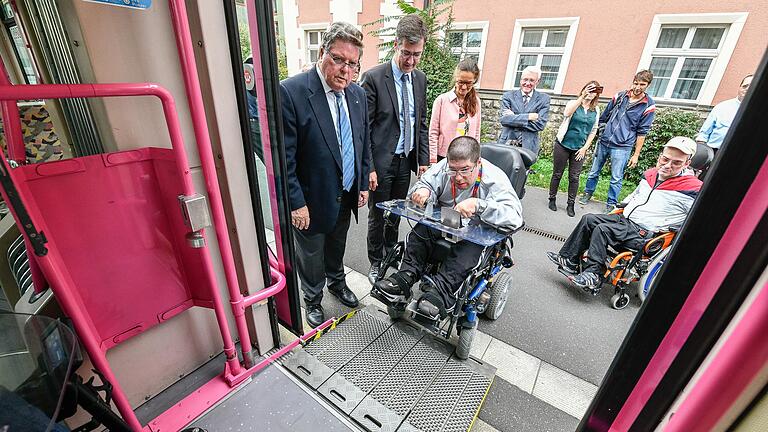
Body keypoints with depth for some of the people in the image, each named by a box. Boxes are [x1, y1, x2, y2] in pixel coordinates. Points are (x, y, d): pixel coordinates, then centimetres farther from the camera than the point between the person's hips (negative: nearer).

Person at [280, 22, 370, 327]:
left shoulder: (358, 94, 1)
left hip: (347, 195, 6)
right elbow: (284, 158, -20)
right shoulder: (290, 92, -20)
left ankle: (336, 281, 53)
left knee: (337, 245, 27)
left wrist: (363, 184, 9)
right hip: (313, 200, -5)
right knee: (311, 255, 16)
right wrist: (296, 203, -19)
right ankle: (313, 299, 42)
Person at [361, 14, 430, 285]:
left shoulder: (420, 79, 7)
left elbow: (421, 123, 12)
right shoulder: (374, 78, -11)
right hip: (382, 162, -5)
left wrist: (424, 160, 7)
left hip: (406, 160, 6)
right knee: (377, 216, 8)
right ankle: (375, 262, 27)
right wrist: (368, 168, -15)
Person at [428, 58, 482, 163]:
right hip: (443, 158, -3)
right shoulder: (442, 100, -5)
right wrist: (433, 161, -5)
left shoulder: (476, 102, 7)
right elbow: (433, 133, -3)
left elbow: (476, 133, 11)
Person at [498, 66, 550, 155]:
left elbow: (540, 124, -7)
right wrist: (528, 116, -15)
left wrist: (514, 118, -11)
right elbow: (503, 119, -9)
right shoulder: (508, 96, 6)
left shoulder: (543, 99, 7)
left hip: (528, 147, 0)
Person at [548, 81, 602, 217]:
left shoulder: (596, 111, 8)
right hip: (563, 145, -3)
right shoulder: (573, 103, -1)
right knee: (557, 174, 6)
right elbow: (567, 113, -25)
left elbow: (593, 131, 9)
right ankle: (552, 199, 20)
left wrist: (585, 148, -1)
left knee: (574, 177, 4)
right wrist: (582, 96, -27)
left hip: (579, 149, 3)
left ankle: (571, 204, 13)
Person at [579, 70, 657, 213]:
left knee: (616, 178, 2)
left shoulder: (648, 106, -4)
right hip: (603, 142, 3)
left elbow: (642, 133, -2)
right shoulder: (619, 96, 3)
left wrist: (636, 155, -2)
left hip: (622, 147, -3)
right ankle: (588, 193, 30)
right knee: (594, 172, 12)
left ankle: (611, 204, 13)